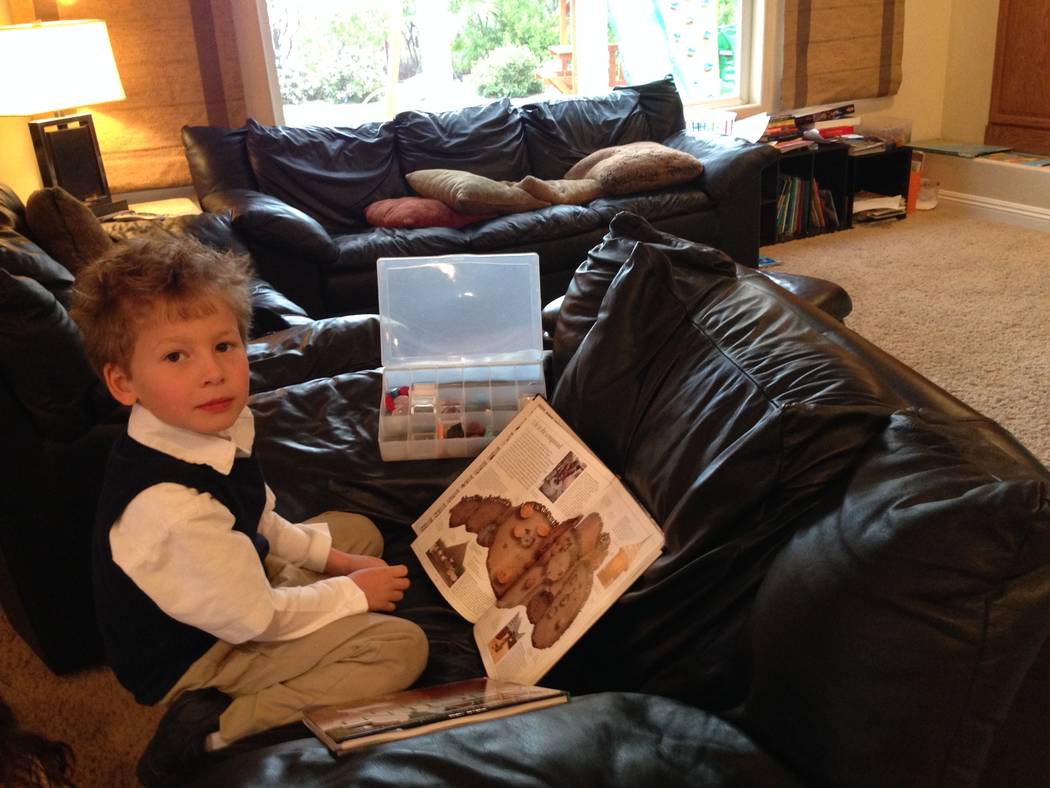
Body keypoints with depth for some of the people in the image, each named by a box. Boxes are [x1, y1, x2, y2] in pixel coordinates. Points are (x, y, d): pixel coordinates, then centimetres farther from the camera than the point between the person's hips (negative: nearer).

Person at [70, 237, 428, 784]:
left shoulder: (207, 431, -12)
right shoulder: (170, 507, -38)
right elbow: (255, 617, -25)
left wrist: (329, 556, 3)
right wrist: (352, 593, -12)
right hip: (194, 658, -9)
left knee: (358, 529, 21)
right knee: (400, 646, -15)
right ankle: (216, 726, -10)